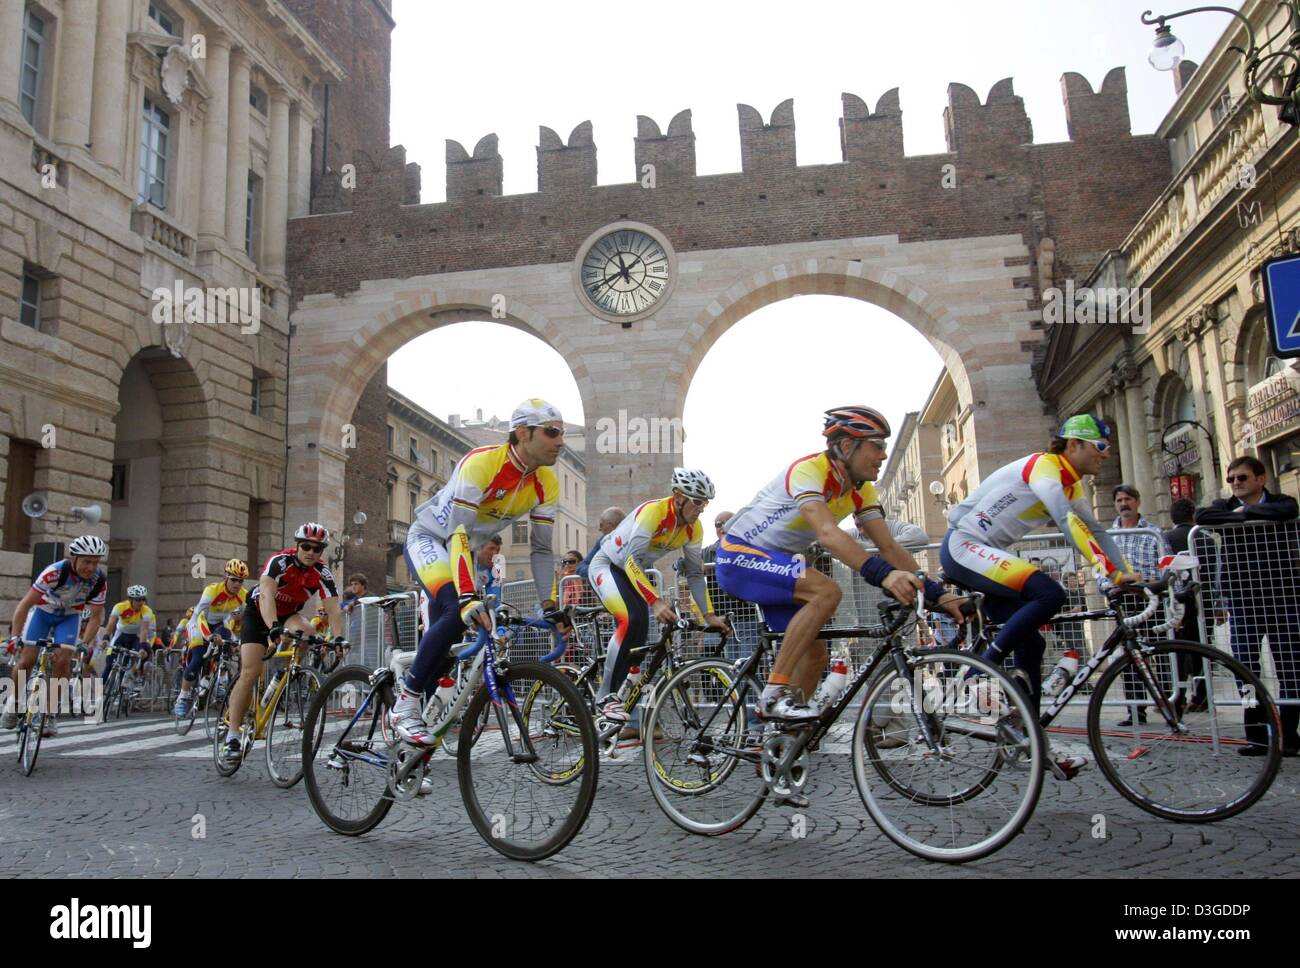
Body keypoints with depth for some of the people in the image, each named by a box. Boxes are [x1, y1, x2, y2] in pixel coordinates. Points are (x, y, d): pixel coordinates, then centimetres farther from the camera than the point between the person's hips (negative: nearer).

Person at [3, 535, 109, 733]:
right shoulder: (55, 572, -35)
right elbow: (25, 604, -31)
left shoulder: (100, 581, -26)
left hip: (70, 616, 2)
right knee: (27, 659, -10)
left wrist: (85, 643, -28)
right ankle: (12, 702, 18)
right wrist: (15, 637, -36)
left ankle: (50, 713, -2)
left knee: (64, 660, -15)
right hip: (43, 611, -1)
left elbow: (96, 616, -16)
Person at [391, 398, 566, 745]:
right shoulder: (480, 463, -32)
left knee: (445, 642, 5)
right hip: (429, 538, -7)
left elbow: (541, 549, -5)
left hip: (463, 547, 7)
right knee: (457, 611, -30)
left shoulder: (546, 484, -12)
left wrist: (550, 607, -11)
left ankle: (407, 713, 25)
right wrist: (469, 597, -48)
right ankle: (405, 705, -17)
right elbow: (456, 534, -38)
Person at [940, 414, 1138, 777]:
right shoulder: (1043, 466, -16)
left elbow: (1095, 531, 11)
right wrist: (1112, 572, -37)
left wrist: (1130, 573, -1)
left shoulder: (1071, 484, 13)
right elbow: (1069, 522, -29)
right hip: (963, 546, -10)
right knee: (1050, 593, -28)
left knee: (1031, 643, 5)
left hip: (985, 556, 10)